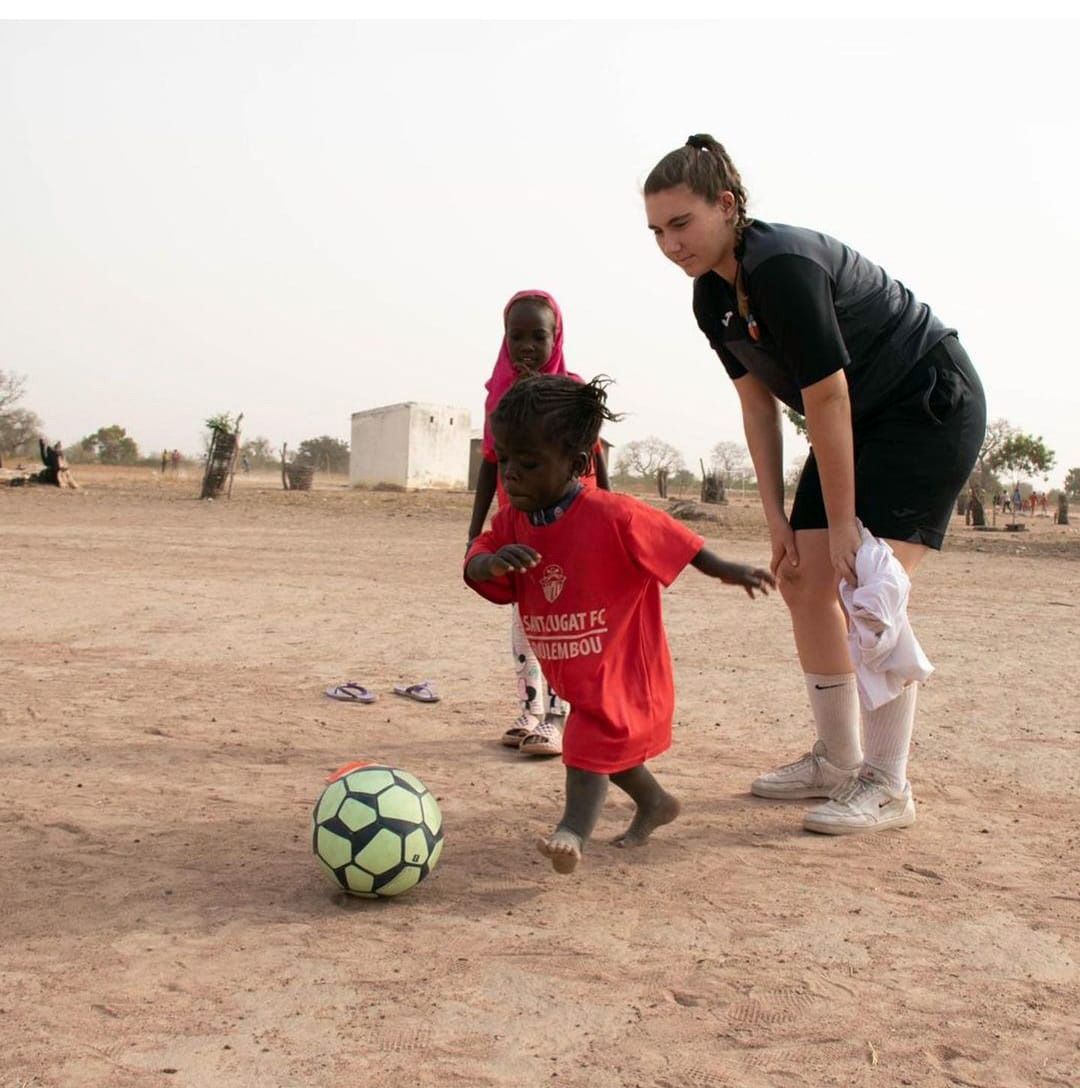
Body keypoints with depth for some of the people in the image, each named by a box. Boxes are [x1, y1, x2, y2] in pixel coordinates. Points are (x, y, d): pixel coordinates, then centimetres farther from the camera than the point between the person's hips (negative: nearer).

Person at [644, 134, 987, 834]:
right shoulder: (712, 297, -2)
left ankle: (888, 786, -6)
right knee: (804, 580, 4)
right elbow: (758, 404, 1)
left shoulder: (785, 267, -29)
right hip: (862, 421, 9)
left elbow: (826, 399, -28)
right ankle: (838, 761, 16)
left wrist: (842, 520, -23)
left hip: (933, 407, -9)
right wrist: (777, 518, -3)